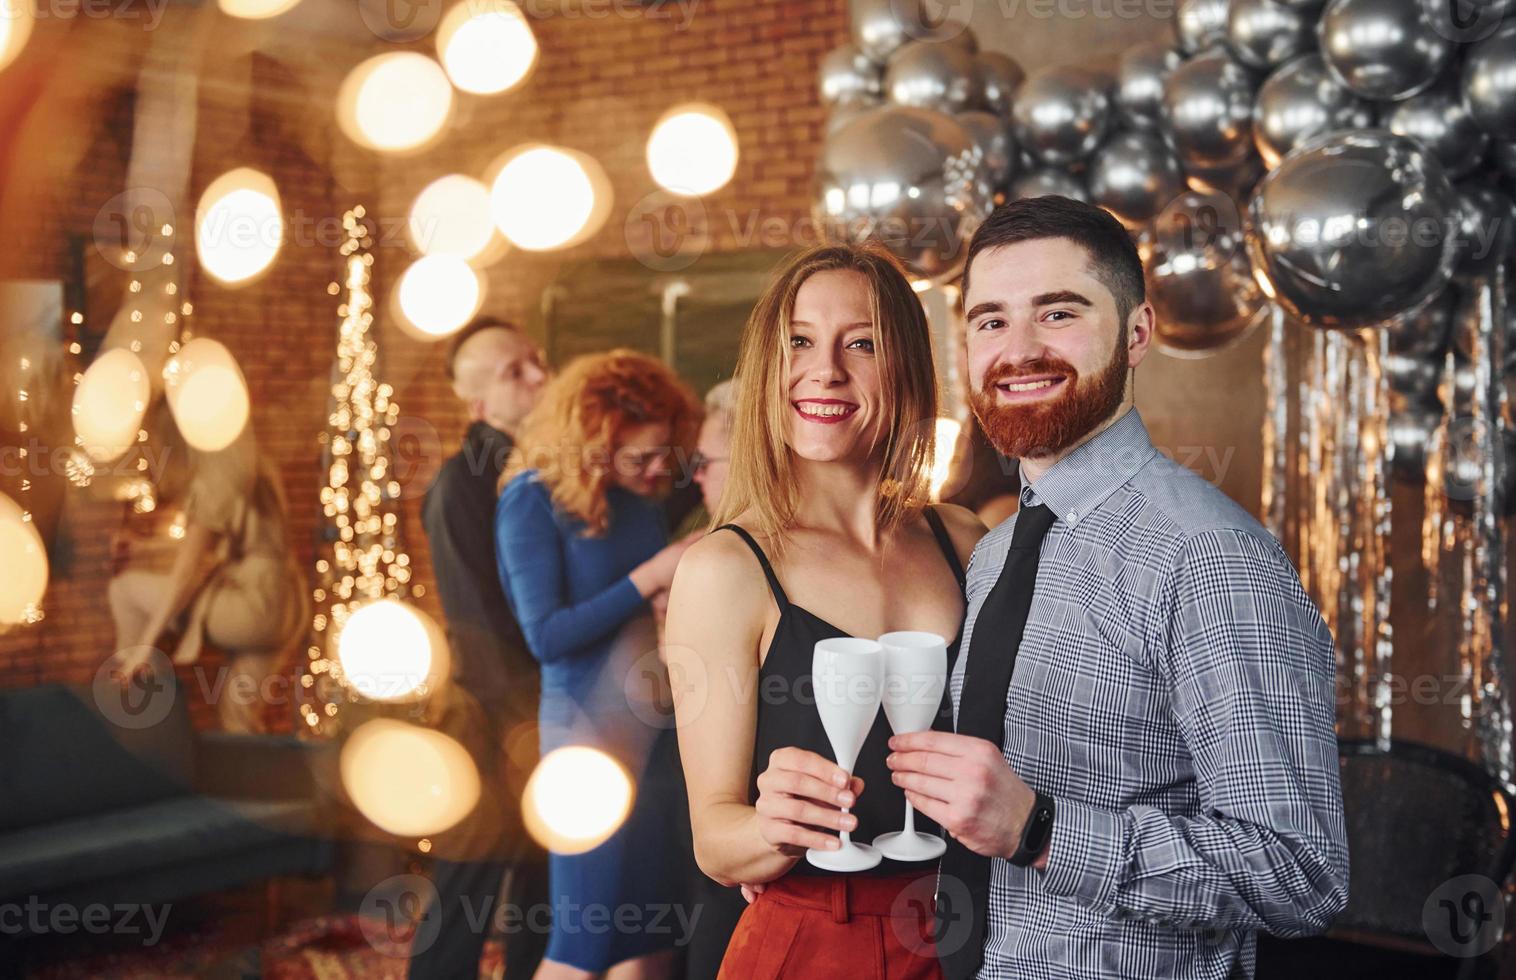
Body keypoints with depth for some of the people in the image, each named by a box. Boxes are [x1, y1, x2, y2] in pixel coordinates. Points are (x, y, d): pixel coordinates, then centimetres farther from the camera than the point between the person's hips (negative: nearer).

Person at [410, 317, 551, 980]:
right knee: (462, 912, 3)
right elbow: (483, 628, -14)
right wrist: (541, 721, -11)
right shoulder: (462, 484, -12)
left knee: (547, 908, 14)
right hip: (496, 725, -6)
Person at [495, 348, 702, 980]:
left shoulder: (643, 493, 6)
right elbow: (545, 636, -16)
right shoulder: (533, 499, -10)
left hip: (656, 721, 6)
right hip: (591, 730, -6)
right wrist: (649, 579, -19)